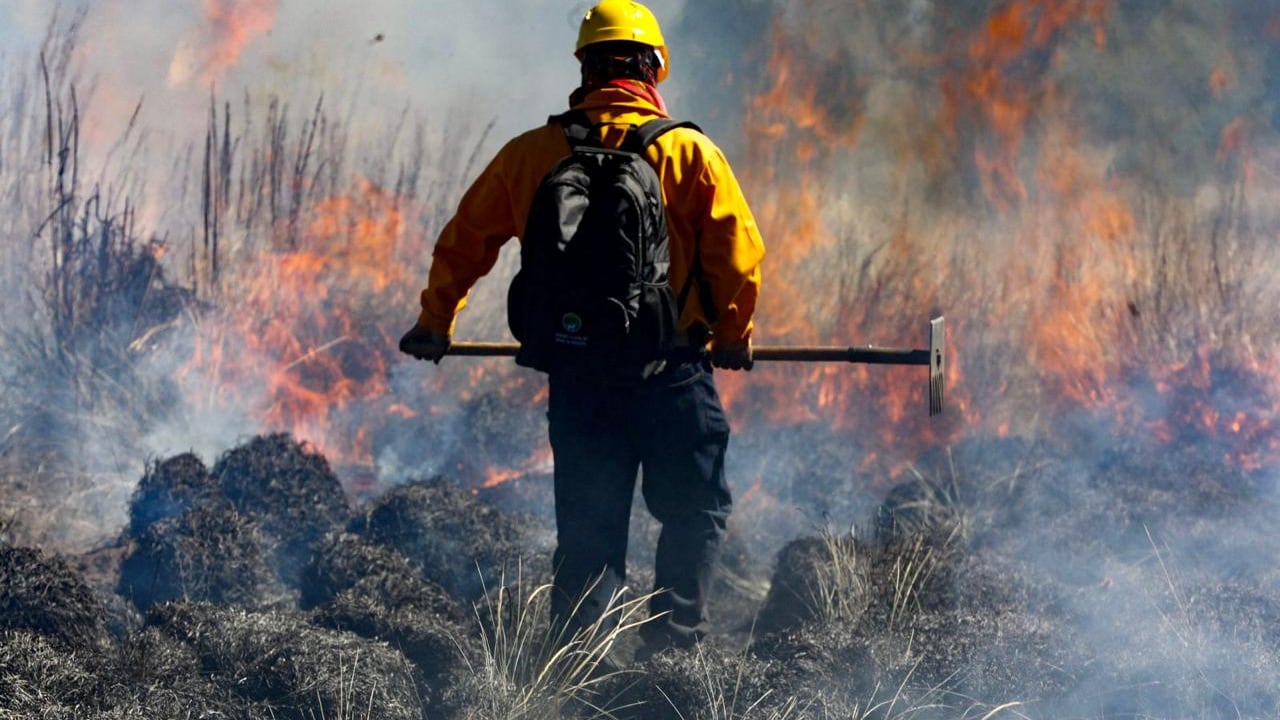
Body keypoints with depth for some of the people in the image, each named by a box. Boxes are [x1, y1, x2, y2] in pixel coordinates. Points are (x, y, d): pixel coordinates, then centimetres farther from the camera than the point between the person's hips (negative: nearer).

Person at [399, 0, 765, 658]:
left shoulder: (530, 153, 5)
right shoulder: (689, 151, -3)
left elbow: (465, 240, 13)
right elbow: (738, 252, -6)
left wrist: (435, 321, 26)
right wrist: (732, 335, 10)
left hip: (575, 376, 3)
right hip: (672, 373, -3)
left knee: (587, 529, 12)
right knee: (695, 512, 12)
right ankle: (672, 641, 3)